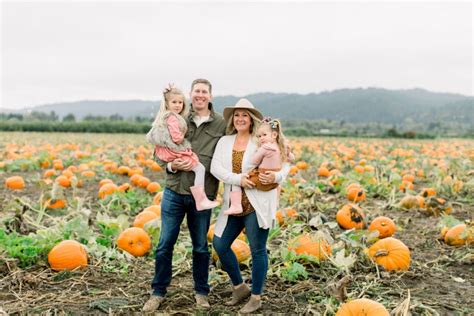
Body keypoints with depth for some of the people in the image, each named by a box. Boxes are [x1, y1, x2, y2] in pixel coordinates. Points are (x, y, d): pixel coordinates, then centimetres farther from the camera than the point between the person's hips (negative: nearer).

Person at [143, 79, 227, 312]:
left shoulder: (221, 124, -1)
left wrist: (197, 164, -16)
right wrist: (171, 165, -14)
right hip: (174, 192, 1)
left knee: (201, 247, 12)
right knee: (165, 244, 7)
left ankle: (201, 292, 31)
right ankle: (158, 292, 25)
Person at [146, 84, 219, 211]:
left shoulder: (164, 117, 14)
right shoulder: (172, 117, -18)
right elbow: (177, 138, -26)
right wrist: (183, 135, -2)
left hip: (166, 151, 11)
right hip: (175, 152, -11)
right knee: (200, 168, -10)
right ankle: (201, 201, -12)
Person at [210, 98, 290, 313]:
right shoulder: (224, 141, 8)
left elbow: (285, 164, 0)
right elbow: (215, 168, -5)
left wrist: (277, 177, -22)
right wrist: (238, 179, -18)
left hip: (258, 204, -5)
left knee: (257, 250, 3)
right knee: (219, 244, 6)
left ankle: (256, 297, 21)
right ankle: (240, 287, 27)